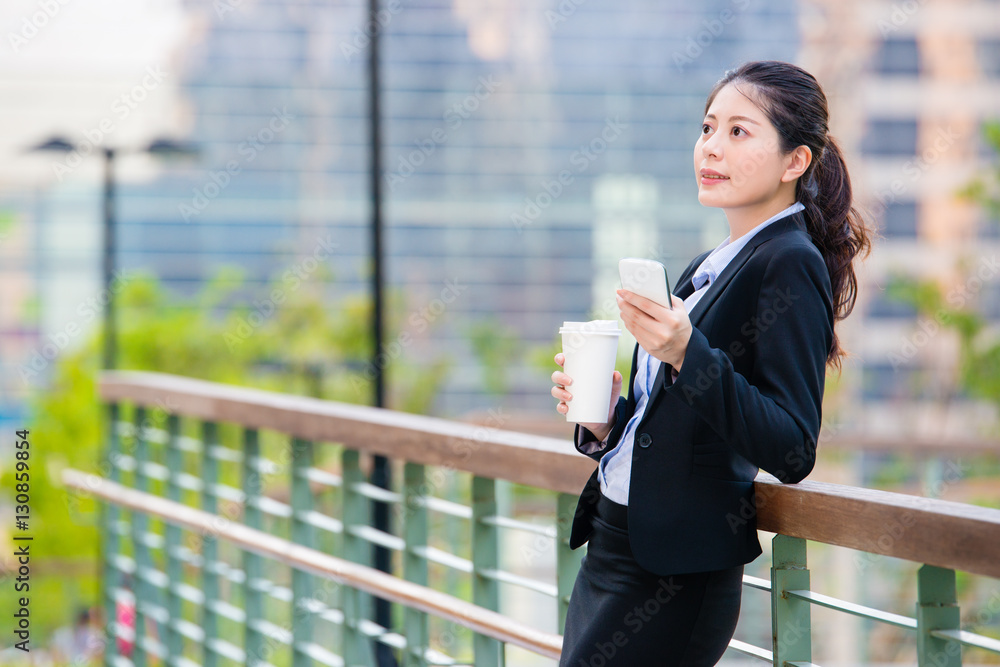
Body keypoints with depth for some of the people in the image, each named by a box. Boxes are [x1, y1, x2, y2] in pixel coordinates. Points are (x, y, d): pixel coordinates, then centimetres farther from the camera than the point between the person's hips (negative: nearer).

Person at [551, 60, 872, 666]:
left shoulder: (790, 265, -11)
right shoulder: (708, 269, 16)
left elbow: (792, 451, -19)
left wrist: (686, 354, -26)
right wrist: (603, 420, 2)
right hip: (613, 551, 9)